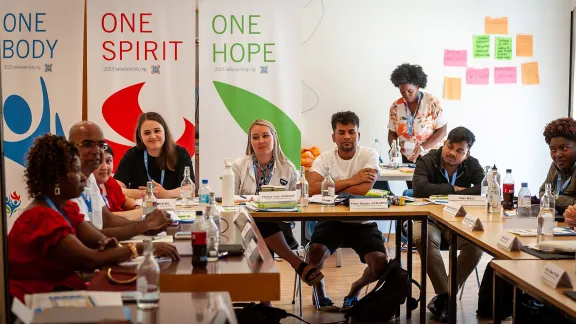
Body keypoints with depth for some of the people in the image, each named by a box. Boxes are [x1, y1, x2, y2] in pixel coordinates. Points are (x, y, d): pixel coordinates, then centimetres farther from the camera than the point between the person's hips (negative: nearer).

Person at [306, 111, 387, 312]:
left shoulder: (369, 155, -6)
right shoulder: (324, 159, -2)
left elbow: (364, 189, -22)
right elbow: (313, 189, -21)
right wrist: (351, 181, -20)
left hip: (363, 222, 0)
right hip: (331, 221, 0)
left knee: (380, 262, -20)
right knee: (315, 251, -28)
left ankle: (355, 289, 16)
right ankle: (320, 292, 6)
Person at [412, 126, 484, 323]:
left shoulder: (472, 165, 1)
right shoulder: (427, 161, -7)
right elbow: (420, 188, -25)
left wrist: (458, 195, -20)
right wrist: (453, 189, -16)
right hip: (428, 218, -2)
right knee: (424, 238, -38)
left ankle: (444, 295, -15)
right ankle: (444, 294, -24)